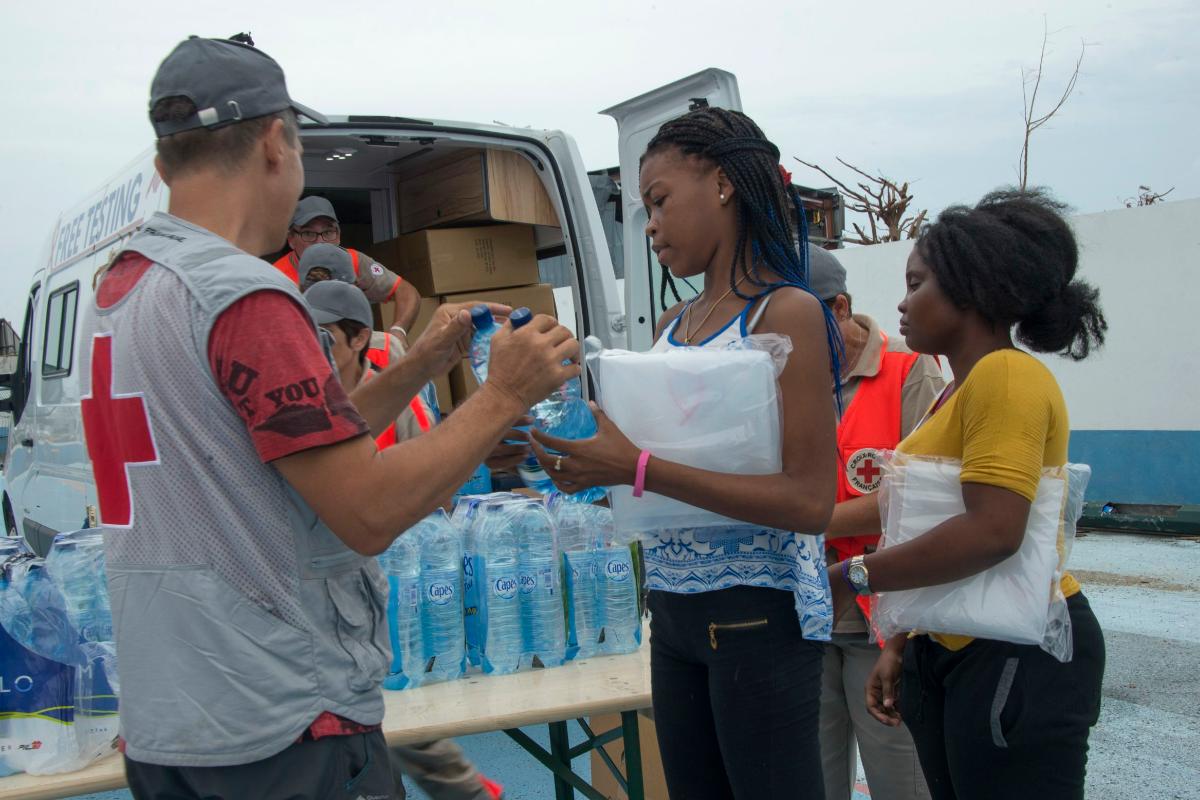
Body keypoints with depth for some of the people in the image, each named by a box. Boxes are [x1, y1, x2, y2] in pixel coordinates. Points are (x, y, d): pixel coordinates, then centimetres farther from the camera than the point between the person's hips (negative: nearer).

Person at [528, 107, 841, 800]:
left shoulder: (786, 313, -12)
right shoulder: (671, 327, 10)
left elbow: (811, 502, -19)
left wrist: (640, 469, -23)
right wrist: (579, 458, -4)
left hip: (758, 613, -7)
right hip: (674, 611, 7)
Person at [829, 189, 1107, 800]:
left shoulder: (1006, 375, -14)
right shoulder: (957, 391, 13)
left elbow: (992, 531, -25)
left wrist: (853, 578, -17)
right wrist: (901, 646, 16)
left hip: (1017, 657, -9)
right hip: (949, 652, 9)